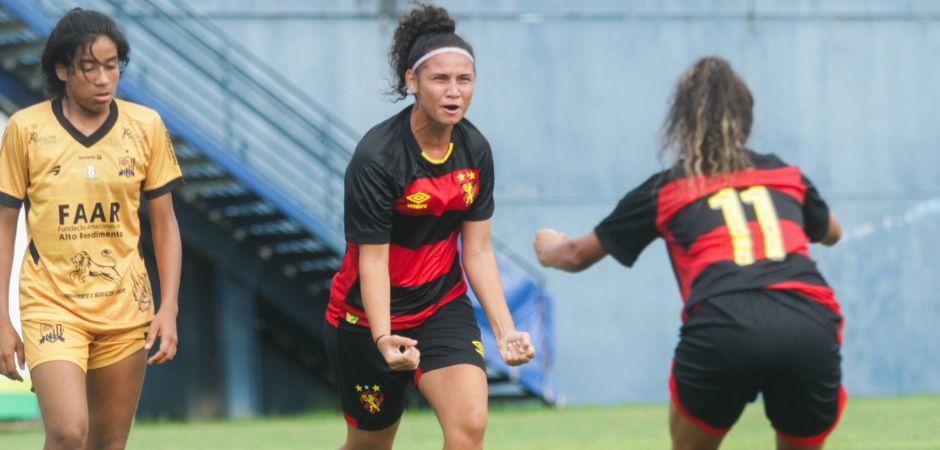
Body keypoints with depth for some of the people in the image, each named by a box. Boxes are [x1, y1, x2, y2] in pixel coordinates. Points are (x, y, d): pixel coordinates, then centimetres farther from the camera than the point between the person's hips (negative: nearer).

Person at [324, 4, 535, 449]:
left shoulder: (475, 150, -4)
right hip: (369, 320, -4)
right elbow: (371, 260, -23)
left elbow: (478, 251, 0)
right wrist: (383, 340, -37)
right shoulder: (376, 157, -22)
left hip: (444, 309, 4)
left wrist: (505, 329, -11)